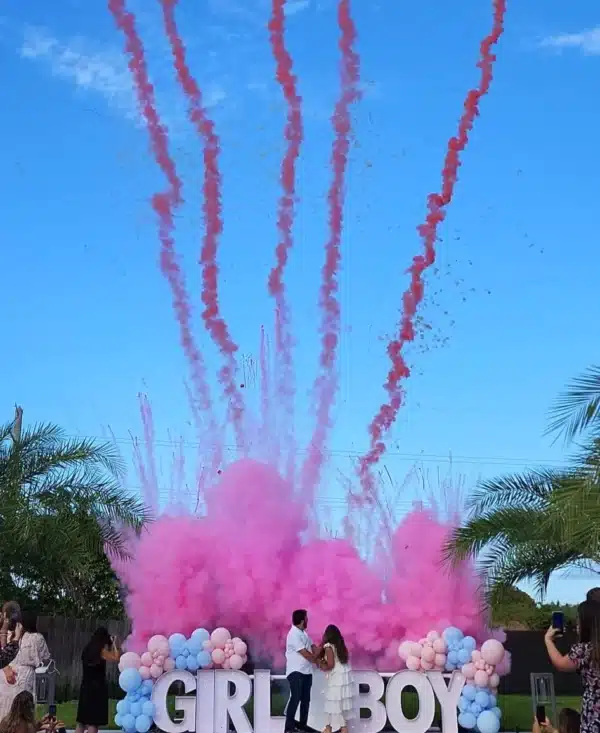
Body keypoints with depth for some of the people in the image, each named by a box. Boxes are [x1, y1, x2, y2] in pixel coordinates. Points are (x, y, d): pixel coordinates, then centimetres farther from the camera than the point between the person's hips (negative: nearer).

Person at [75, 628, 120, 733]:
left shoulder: (88, 651, 9)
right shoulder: (101, 651, -10)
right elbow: (117, 658, -14)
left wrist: (111, 646, 20)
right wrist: (114, 644, -4)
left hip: (86, 687, 7)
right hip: (97, 688, -7)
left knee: (82, 720, 13)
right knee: (93, 722, -5)